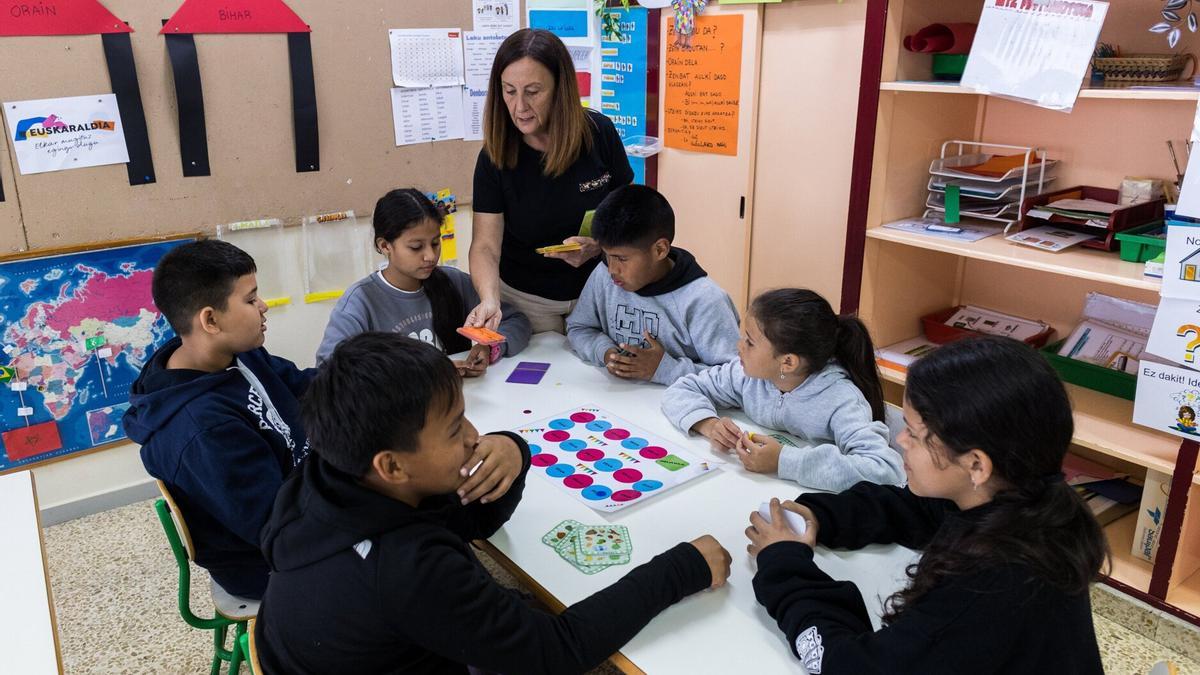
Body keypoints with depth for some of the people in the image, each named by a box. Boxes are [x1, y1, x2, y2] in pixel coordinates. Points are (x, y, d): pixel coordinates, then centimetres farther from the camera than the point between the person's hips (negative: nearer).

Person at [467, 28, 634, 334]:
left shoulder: (599, 132, -15)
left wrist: (598, 245, -24)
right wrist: (489, 300, -39)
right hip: (525, 297, 0)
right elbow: (485, 245, -20)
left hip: (596, 288, 1)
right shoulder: (495, 156, -16)